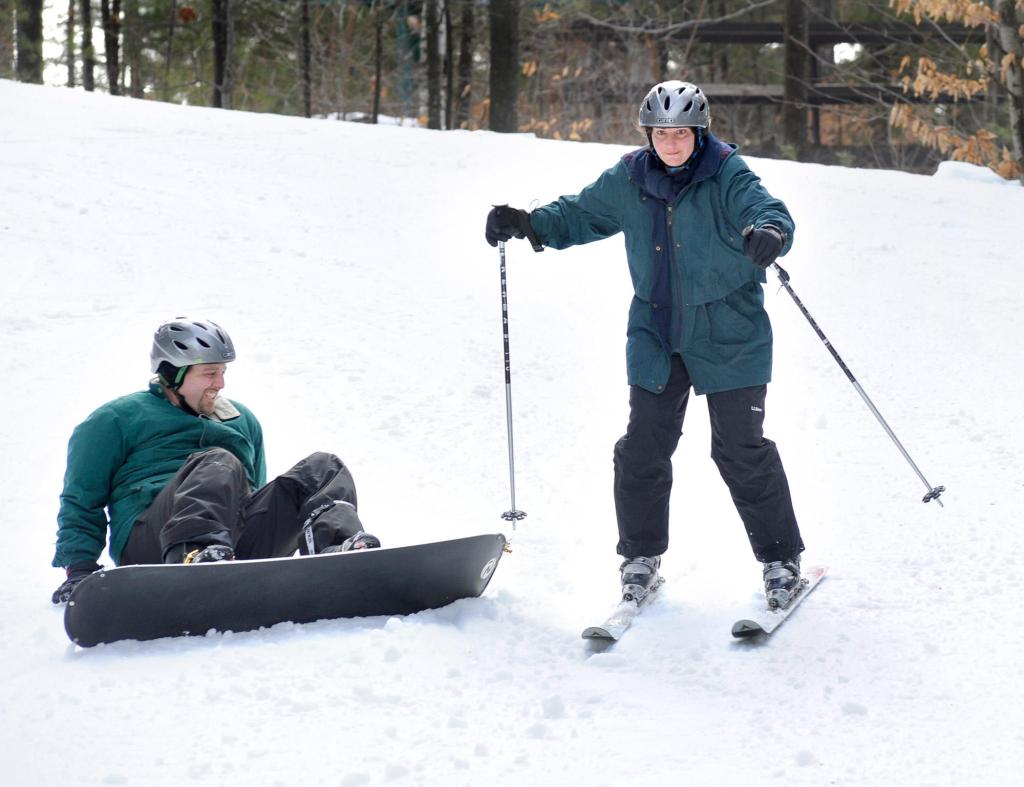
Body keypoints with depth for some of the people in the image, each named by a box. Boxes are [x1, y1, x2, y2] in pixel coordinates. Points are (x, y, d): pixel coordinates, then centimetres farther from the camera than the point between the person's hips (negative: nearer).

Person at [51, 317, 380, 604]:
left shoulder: (242, 420, 33)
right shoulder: (117, 420, 18)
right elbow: (81, 501, 14)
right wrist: (79, 567, 0)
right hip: (149, 543, -5)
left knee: (324, 469, -13)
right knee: (218, 464, -34)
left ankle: (337, 547, -47)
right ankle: (195, 554, -65)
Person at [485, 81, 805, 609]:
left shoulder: (727, 177, -11)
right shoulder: (628, 181, 1)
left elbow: (765, 209, -26)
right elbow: (581, 214, 13)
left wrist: (769, 233, -50)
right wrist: (528, 224, -4)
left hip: (728, 337, -4)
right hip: (656, 336, 4)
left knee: (742, 452, -3)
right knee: (642, 449, 3)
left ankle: (781, 559, 11)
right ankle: (641, 556, 19)